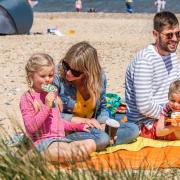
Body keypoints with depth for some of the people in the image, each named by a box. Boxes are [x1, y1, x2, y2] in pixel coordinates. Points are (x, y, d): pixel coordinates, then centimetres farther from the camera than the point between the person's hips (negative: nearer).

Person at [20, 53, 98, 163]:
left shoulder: (52, 95, 20)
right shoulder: (27, 98, -2)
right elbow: (31, 127, -13)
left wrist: (78, 126, 22)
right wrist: (47, 106, -17)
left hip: (60, 139, 8)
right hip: (43, 141, -8)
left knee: (91, 145, -18)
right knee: (53, 152, -44)